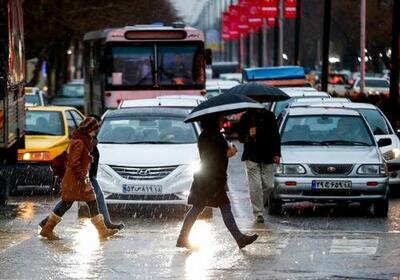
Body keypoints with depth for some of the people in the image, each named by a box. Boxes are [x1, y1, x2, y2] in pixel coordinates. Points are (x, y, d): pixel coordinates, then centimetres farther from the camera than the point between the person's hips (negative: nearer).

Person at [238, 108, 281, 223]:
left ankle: (260, 204, 24)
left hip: (267, 158, 2)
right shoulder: (246, 117, 1)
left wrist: (277, 154, 3)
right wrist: (248, 135, -17)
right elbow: (240, 137, 5)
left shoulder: (269, 116, 7)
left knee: (269, 185, 0)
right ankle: (258, 213, -2)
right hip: (252, 157, -2)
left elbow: (276, 136, 11)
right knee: (255, 186, -7)